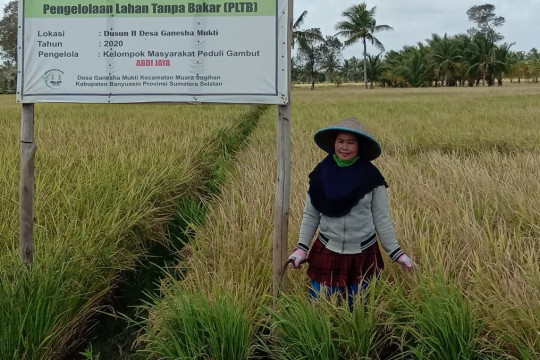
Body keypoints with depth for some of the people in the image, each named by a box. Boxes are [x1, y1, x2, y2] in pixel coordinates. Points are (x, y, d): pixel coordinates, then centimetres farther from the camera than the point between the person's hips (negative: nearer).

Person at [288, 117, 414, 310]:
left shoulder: (371, 176, -8)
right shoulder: (321, 173, -5)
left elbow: (382, 218, -2)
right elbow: (310, 215, 2)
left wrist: (396, 252, -4)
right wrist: (301, 248, -5)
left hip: (363, 256, -1)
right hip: (327, 253, 1)